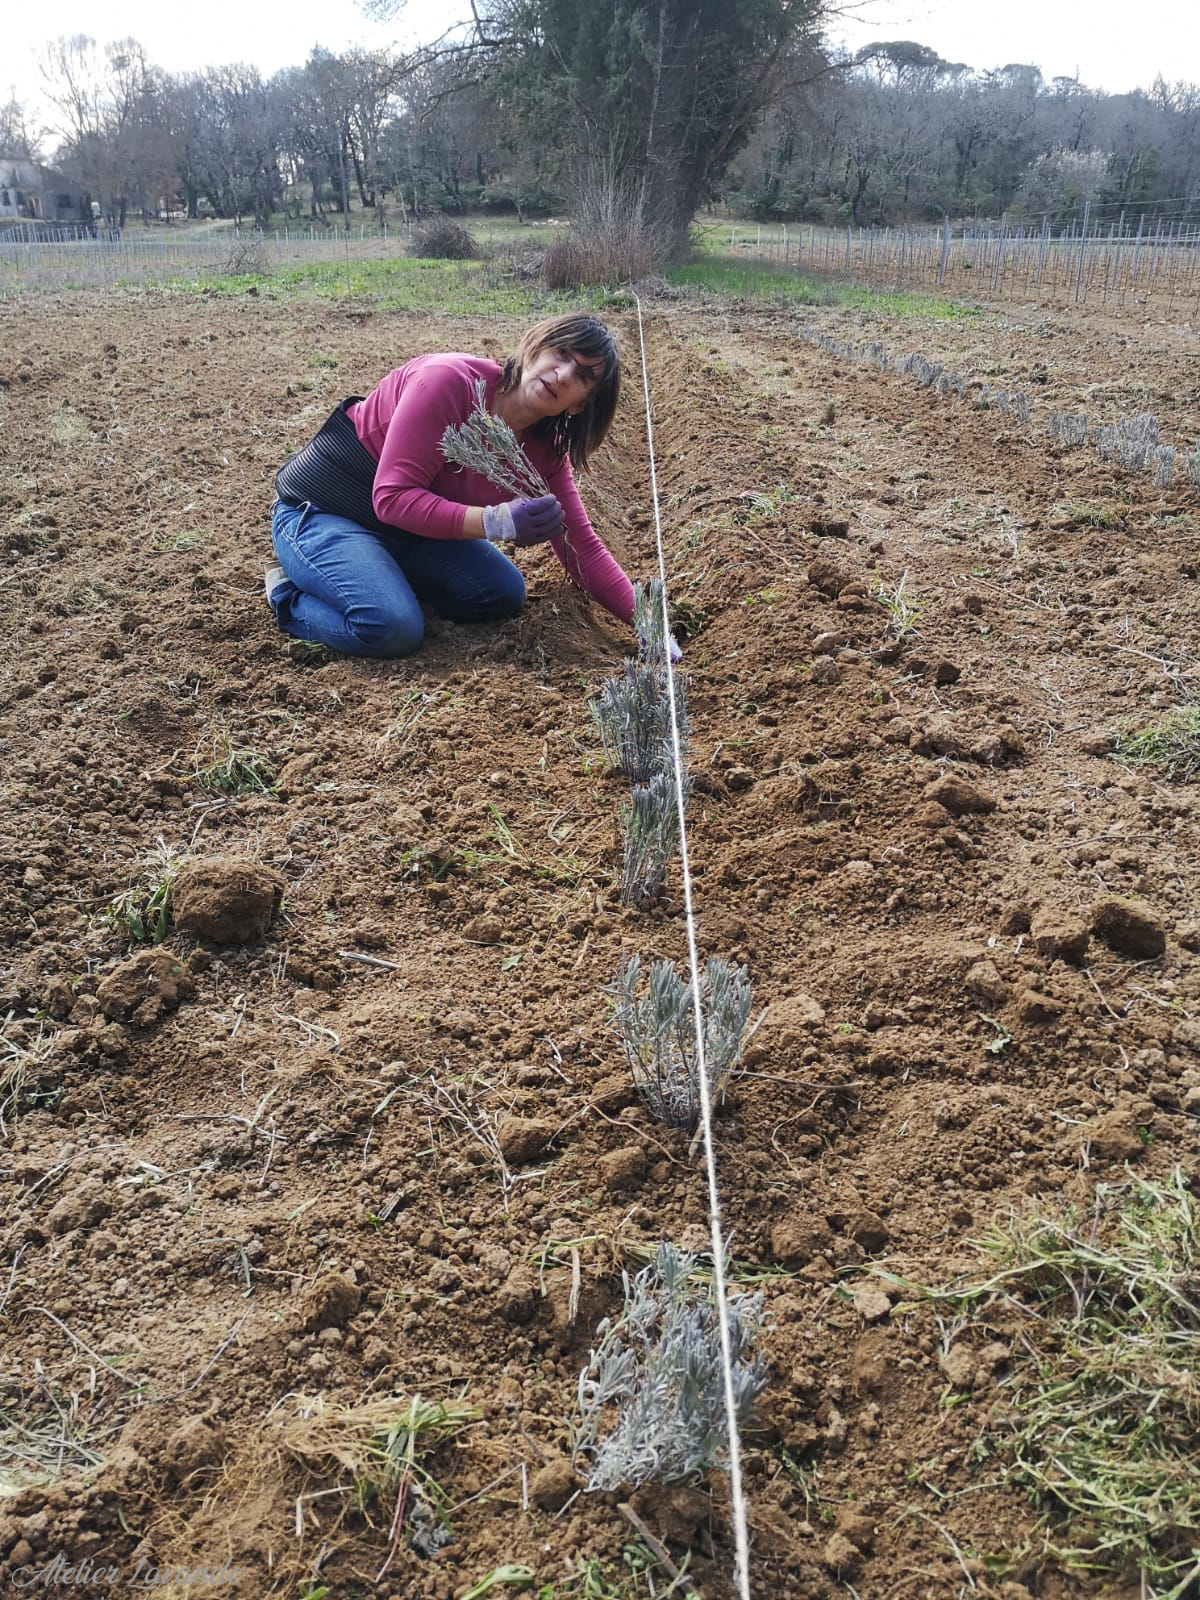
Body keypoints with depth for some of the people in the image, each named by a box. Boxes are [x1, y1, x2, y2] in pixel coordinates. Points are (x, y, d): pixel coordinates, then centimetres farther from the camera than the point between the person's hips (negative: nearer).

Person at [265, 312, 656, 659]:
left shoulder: (544, 450, -7)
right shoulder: (451, 380, -28)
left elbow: (581, 546, -5)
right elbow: (393, 497, -30)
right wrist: (495, 522, -39)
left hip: (404, 528, 7)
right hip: (318, 510, -7)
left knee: (505, 594, -4)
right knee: (394, 627, -29)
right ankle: (292, 595, -1)